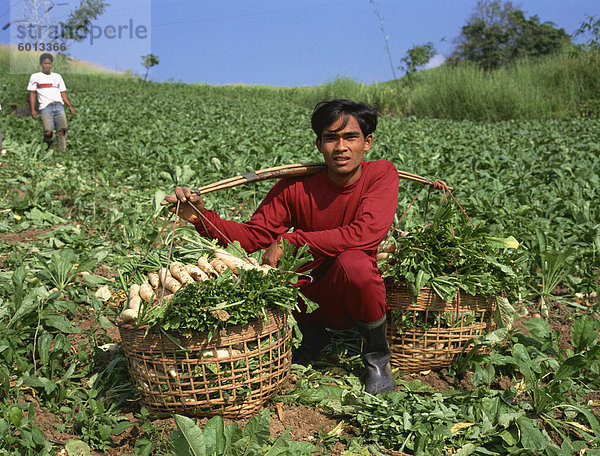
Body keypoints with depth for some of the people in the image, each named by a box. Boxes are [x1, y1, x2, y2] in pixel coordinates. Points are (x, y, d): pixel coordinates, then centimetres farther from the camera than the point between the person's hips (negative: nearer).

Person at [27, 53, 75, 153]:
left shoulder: (57, 76, 22)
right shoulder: (35, 76, 15)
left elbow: (63, 93, 22)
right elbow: (32, 93, 13)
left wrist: (70, 106, 9)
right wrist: (32, 109, 2)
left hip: (59, 106, 2)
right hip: (45, 107, -2)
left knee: (62, 130, -16)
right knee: (48, 132, -19)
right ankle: (48, 146, 8)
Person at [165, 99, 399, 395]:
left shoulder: (381, 174, -11)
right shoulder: (295, 187, -5)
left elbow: (365, 234, -27)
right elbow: (251, 236, -4)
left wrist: (289, 242, -24)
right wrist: (201, 218, -22)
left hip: (356, 300, -3)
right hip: (309, 298, 3)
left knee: (354, 262, -36)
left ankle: (377, 354, -5)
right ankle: (309, 334, 10)